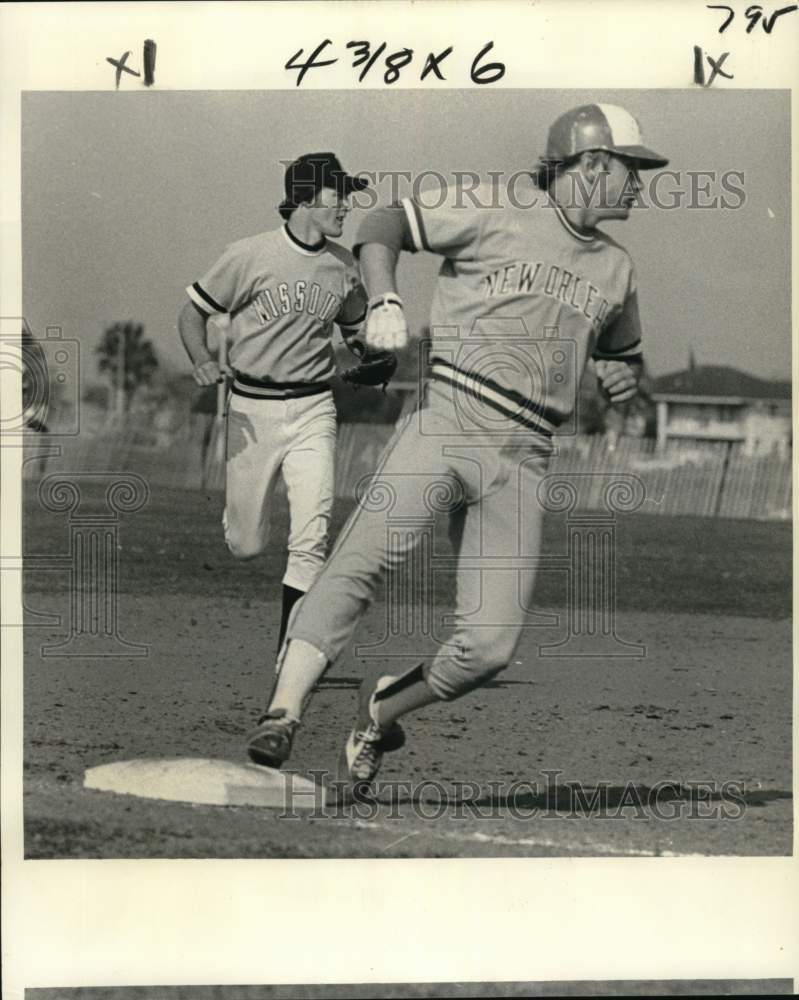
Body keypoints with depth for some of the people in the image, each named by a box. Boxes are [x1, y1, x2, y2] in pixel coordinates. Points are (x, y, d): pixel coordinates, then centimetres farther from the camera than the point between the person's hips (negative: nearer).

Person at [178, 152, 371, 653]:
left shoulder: (345, 266, 4)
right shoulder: (251, 255, -9)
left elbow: (356, 330, 21)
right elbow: (193, 312, -1)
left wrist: (371, 356, -2)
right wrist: (203, 361, -19)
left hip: (314, 410, 2)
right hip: (253, 409, -2)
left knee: (312, 534, -13)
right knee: (246, 545, 7)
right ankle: (239, 506, 45)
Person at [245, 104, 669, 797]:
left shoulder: (615, 270, 22)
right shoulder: (501, 209, 5)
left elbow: (624, 349, 38)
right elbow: (385, 224, 5)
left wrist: (626, 373, 13)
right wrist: (385, 302, -13)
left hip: (523, 460, 5)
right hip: (447, 420, -5)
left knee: (491, 646, -7)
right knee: (367, 555, -26)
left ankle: (381, 712, 17)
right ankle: (283, 716, -29)